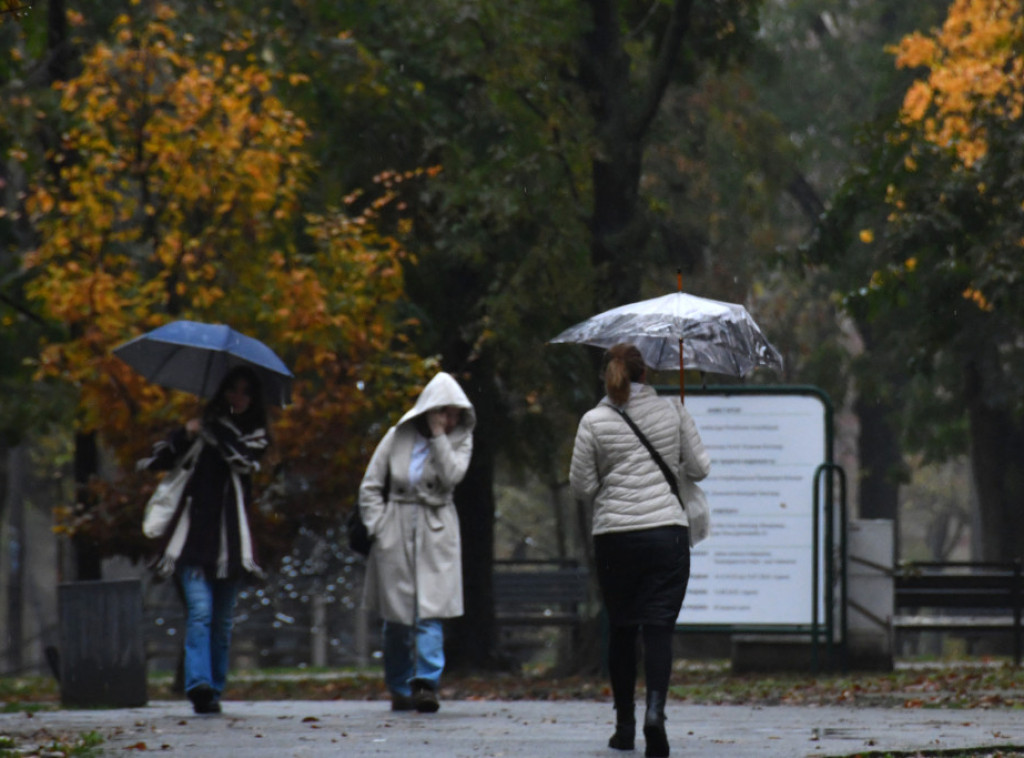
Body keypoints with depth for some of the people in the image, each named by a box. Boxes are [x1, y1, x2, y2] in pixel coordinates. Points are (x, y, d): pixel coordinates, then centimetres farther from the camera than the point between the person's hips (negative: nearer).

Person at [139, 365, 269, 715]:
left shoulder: (255, 434, 14)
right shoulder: (202, 426, 14)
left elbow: (244, 458, -9)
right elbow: (157, 461, 7)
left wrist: (215, 430, -10)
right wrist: (183, 436, -8)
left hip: (229, 539, 2)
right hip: (193, 533, -2)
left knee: (222, 619, 5)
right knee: (200, 610, -16)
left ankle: (213, 690, 12)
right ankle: (199, 683, -28)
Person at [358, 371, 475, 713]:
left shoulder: (459, 439, 4)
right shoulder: (398, 437, 3)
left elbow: (452, 475, -15)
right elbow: (370, 487, 6)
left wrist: (439, 437, -14)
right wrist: (379, 528, -3)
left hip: (436, 534, -1)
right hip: (396, 531, 1)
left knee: (430, 611, -14)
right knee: (396, 616, 5)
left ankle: (426, 683, -20)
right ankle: (400, 690, 16)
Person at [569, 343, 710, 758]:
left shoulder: (594, 421, -2)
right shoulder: (672, 412, 2)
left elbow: (581, 486, 0)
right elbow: (698, 468, 7)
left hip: (614, 536, 0)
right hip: (667, 532, 0)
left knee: (621, 630, 12)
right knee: (658, 627, -3)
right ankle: (655, 710, -25)